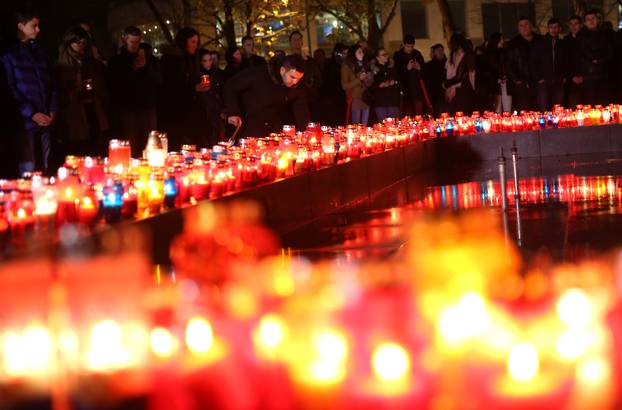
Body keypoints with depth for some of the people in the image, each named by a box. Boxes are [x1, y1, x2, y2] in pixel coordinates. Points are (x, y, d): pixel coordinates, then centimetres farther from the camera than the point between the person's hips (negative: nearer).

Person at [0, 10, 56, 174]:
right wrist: (31, 114, -12)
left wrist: (52, 110, 4)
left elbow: (49, 84, 19)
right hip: (25, 122, -5)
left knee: (43, 170, 5)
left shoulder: (38, 53, 18)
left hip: (45, 121, 5)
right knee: (28, 172, -8)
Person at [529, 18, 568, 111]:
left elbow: (565, 62, 24)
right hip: (543, 83, -3)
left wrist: (564, 77, 10)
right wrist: (537, 78, -5)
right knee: (543, 109, -11)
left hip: (558, 83, 3)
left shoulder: (562, 44, 16)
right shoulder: (540, 42, 4)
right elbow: (532, 62, 2)